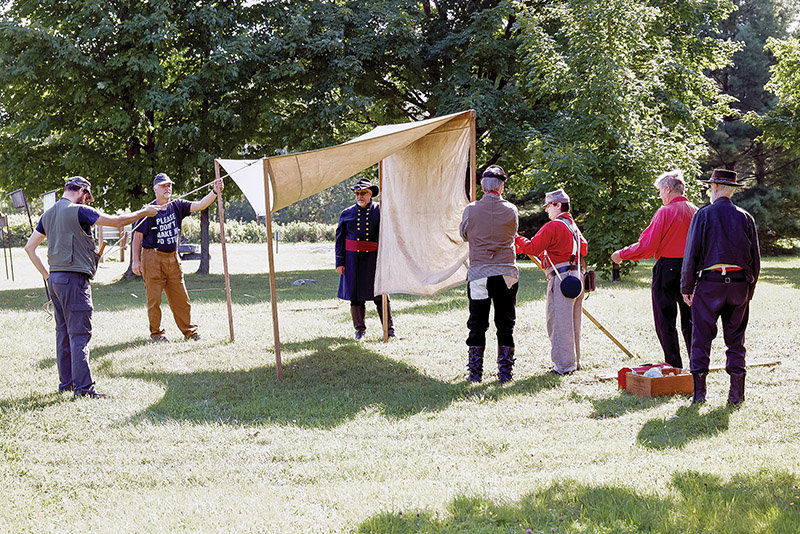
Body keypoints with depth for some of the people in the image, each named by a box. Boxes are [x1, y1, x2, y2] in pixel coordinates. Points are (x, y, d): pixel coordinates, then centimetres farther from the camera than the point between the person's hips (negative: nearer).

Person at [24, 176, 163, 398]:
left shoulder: (48, 215, 13)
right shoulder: (79, 211, -10)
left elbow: (29, 247, 17)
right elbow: (117, 221, -10)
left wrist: (46, 274, 18)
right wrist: (144, 212, 3)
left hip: (54, 279, 8)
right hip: (74, 279, -8)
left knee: (63, 331, 13)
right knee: (80, 333, -7)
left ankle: (66, 381, 18)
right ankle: (83, 386, -9)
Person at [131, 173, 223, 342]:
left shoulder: (177, 206, 4)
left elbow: (199, 205, -7)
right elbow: (138, 235, -4)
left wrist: (215, 192, -24)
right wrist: (136, 261, -8)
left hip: (173, 258, 4)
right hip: (152, 259, -4)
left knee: (181, 297, 9)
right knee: (154, 299, -1)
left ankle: (189, 331, 18)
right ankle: (156, 333, 12)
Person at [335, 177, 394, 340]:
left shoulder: (379, 210, 4)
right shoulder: (347, 213, 8)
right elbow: (339, 238, 9)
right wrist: (339, 262, 5)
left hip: (374, 258, -2)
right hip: (353, 259, 2)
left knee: (380, 295, -2)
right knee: (356, 295, 5)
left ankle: (389, 329, 5)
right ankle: (360, 329, 16)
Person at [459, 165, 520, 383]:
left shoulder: (471, 210, -5)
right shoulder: (511, 210, -3)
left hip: (478, 273, 0)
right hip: (506, 273, 1)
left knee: (477, 326, 7)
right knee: (505, 325, 8)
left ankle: (475, 373, 8)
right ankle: (505, 372, 8)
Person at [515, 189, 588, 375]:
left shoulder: (552, 227, -11)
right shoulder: (573, 226, 17)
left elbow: (533, 248, -13)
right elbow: (584, 248, 28)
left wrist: (517, 240, 1)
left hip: (561, 279, -9)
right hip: (577, 276, 9)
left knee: (559, 321, -5)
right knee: (572, 322, 15)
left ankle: (564, 365, -5)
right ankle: (574, 361, 22)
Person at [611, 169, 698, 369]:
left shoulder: (665, 212, -12)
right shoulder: (695, 211, 6)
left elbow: (646, 246, -13)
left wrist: (622, 254, -1)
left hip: (667, 269, -6)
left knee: (665, 322, 1)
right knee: (689, 320, 14)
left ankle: (674, 366, -1)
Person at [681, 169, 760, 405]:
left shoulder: (703, 215, -4)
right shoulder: (745, 218, 7)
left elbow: (691, 254, -6)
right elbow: (755, 258, 9)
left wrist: (686, 287, 0)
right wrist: (750, 288, 17)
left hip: (709, 283, -3)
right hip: (739, 284, 3)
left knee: (702, 337, 2)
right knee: (735, 339, 8)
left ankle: (699, 391, 1)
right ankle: (736, 392, 6)